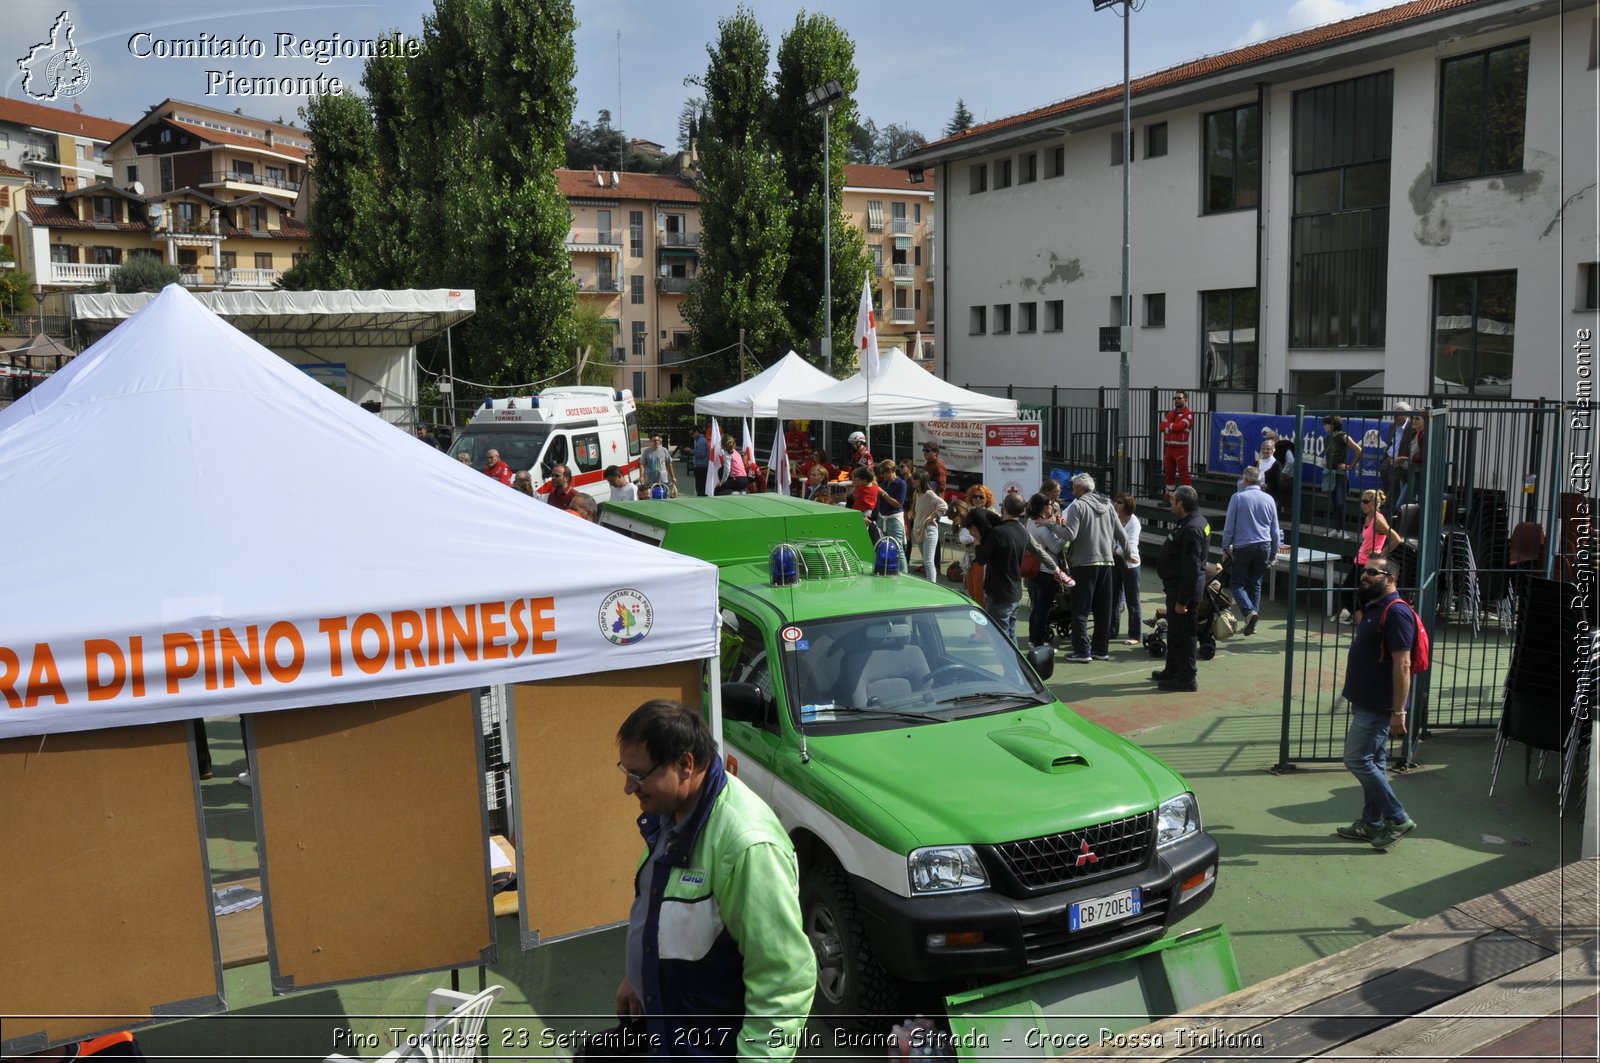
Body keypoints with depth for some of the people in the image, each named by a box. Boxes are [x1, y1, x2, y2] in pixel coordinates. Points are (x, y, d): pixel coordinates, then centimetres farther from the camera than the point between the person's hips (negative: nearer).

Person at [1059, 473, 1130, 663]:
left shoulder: (1077, 505, -8)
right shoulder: (1107, 505, 11)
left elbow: (1070, 534, -17)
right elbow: (1122, 535, 12)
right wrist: (1127, 554, 26)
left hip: (1084, 563, -6)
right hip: (1107, 562, 6)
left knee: (1080, 611, -1)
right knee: (1104, 610, 12)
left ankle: (1082, 651, -4)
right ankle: (1101, 649, 17)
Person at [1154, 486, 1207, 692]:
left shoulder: (1192, 529, -24)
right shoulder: (1192, 522, 11)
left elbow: (1191, 569, -26)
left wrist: (1182, 600, -24)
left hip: (1184, 588, -11)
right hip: (1177, 586, 11)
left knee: (1184, 633, -3)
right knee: (1174, 630, 20)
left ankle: (1186, 679, 4)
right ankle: (1172, 671, 33)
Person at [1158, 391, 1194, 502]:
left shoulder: (1188, 414, -6)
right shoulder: (1171, 413, 16)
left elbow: (1180, 426, -20)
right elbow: (1161, 427, 6)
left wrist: (1169, 426, -3)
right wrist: (1174, 427, -9)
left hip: (1181, 448, -7)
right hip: (1169, 447, 7)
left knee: (1183, 474, -8)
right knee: (1168, 473, 12)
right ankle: (1169, 496, 21)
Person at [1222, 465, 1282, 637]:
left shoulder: (1238, 497, -7)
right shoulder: (1269, 500, 4)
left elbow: (1229, 526, -6)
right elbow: (1275, 530, 10)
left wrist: (1225, 548, 4)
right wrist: (1274, 552, 20)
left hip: (1242, 547, -4)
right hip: (1264, 546, 4)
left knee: (1238, 583, 4)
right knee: (1255, 583, 12)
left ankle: (1249, 611, -21)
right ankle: (1251, 625, 11)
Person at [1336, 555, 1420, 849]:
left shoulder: (1396, 612, -19)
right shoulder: (1372, 607, 11)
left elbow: (1402, 665, -23)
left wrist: (1398, 711, -24)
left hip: (1379, 706, -10)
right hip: (1366, 702, 10)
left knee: (1357, 760, -7)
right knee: (1373, 763, 14)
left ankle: (1398, 819, 4)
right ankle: (1371, 824, 23)